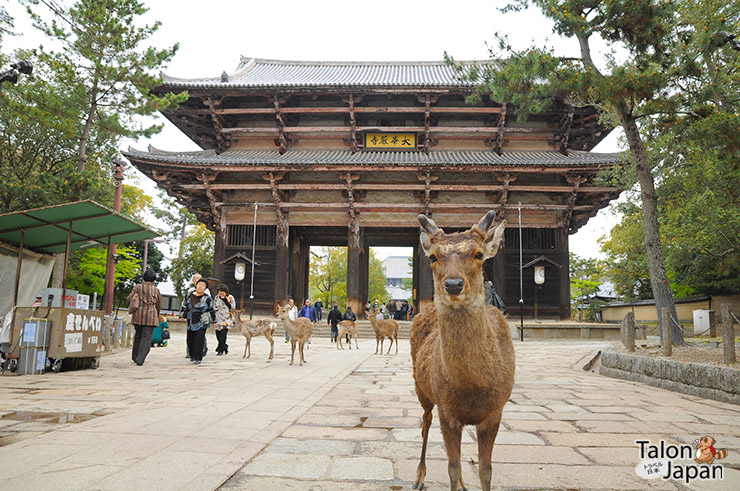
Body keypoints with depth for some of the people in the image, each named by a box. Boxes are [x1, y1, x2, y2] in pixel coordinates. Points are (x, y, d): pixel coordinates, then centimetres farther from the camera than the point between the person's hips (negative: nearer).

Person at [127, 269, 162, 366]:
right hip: (151, 315, -2)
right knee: (146, 337, -3)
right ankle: (140, 359, -13)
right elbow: (159, 305, 10)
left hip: (138, 315, 2)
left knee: (138, 335, 18)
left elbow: (129, 299, -2)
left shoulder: (138, 287, 5)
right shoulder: (156, 290, 5)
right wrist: (157, 316, 25)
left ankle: (135, 357, 25)